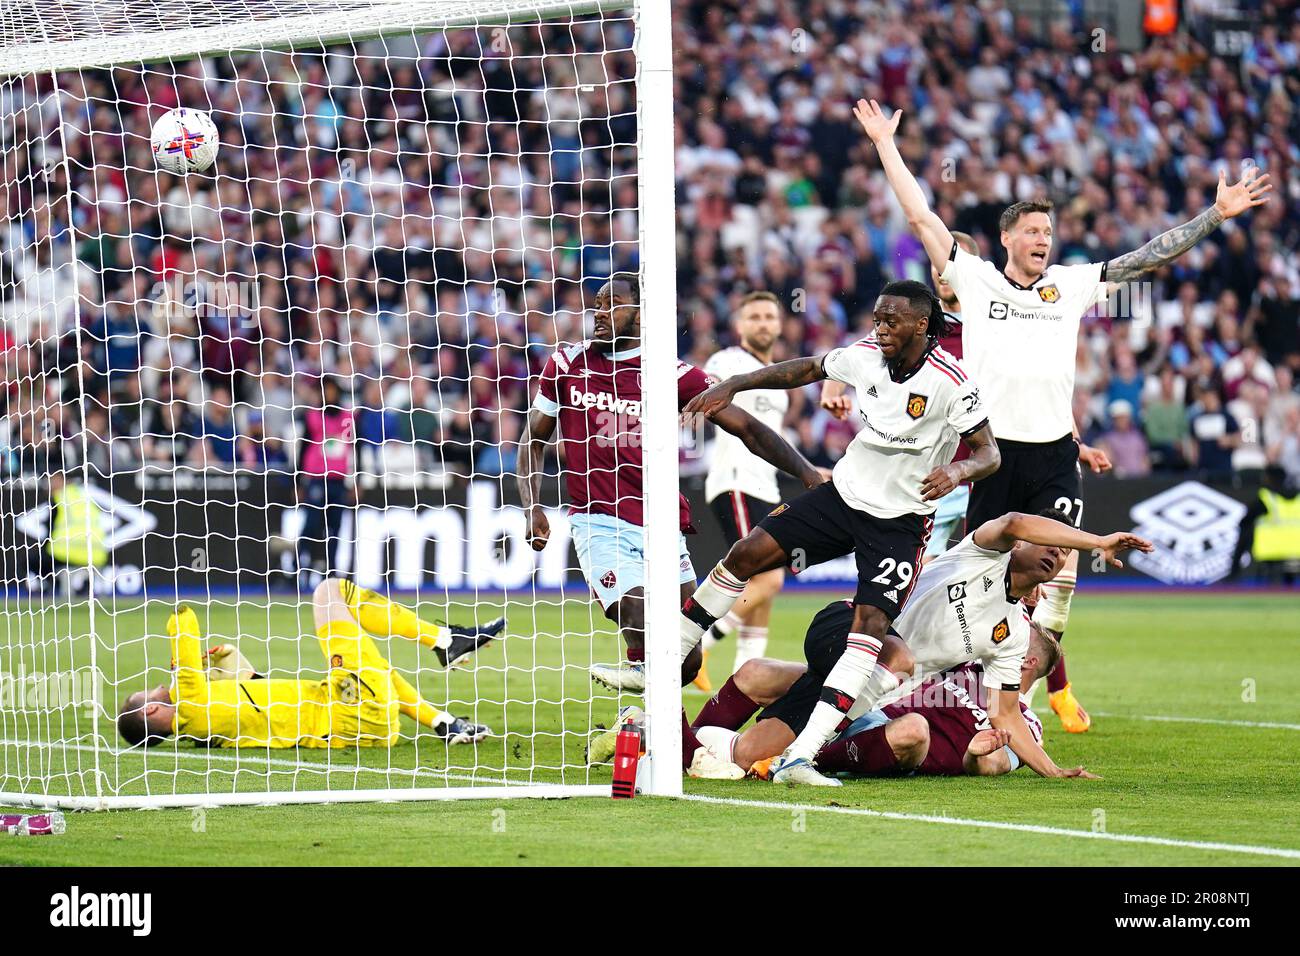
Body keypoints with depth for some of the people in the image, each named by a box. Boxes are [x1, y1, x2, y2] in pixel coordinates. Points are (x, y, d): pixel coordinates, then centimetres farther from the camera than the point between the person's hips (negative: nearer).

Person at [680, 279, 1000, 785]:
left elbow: (989, 453, -17)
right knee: (748, 553, -4)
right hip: (844, 494, 5)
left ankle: (800, 756, -27)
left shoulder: (951, 382, -20)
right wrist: (733, 385, 8)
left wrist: (957, 470, -39)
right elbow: (807, 369, 13)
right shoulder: (865, 355, -6)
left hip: (899, 521, -5)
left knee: (871, 624, -20)